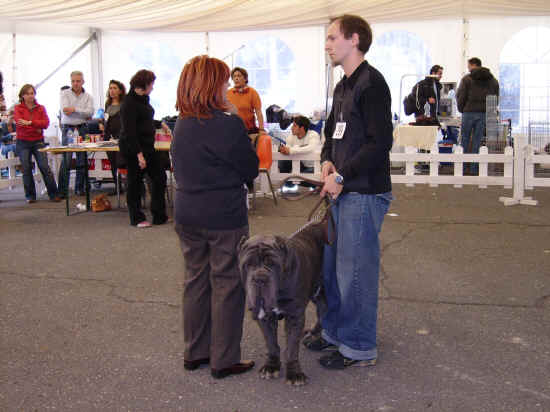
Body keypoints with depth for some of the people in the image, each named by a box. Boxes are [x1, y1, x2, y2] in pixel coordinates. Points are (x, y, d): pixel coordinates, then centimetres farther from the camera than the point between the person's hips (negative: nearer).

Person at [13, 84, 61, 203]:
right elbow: (19, 122, -12)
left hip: (38, 141, 1)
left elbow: (46, 123, -7)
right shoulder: (18, 108, 4)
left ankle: (53, 194, -3)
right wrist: (36, 128, -14)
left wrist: (29, 122, -18)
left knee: (45, 167, -7)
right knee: (26, 169, -1)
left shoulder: (41, 108, 8)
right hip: (23, 142, -1)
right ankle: (30, 196, 9)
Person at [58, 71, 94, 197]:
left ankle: (79, 188, 14)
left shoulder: (88, 97, 9)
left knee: (82, 159, 3)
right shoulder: (65, 93, 5)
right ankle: (62, 190, -3)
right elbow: (65, 110, -10)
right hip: (68, 128, -2)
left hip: (82, 128, 2)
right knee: (66, 159, -6)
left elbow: (90, 112, -7)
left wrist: (74, 109, -15)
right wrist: (82, 113, -7)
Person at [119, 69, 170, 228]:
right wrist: (139, 153, -25)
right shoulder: (129, 103, -17)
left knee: (159, 178, 7)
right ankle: (137, 218, 16)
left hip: (147, 146, 9)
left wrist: (160, 124, 41)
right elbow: (129, 130, -22)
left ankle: (159, 216, 15)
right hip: (133, 148, -9)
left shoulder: (143, 99, 12)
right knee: (135, 182, 3)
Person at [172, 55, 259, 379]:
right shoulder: (229, 124, -17)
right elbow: (250, 169, -7)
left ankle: (195, 353, 27)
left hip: (187, 216, 7)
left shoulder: (182, 124, 5)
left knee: (196, 280, 16)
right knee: (227, 284, 4)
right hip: (224, 218, -7)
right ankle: (224, 360, 12)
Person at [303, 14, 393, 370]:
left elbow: (380, 143, -20)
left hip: (364, 194, -9)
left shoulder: (371, 82, -13)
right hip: (342, 192, 9)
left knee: (355, 271, -1)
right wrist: (328, 162, 4)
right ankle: (335, 331, 33)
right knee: (332, 264, 17)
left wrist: (342, 175, -17)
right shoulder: (343, 86, 16)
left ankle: (359, 347, 13)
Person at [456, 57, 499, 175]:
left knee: (465, 140, 6)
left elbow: (460, 97, -4)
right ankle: (474, 168, 5)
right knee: (477, 141, 6)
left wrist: (461, 109, 9)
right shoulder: (492, 80, 12)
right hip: (484, 113, 3)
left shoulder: (467, 79, -2)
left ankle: (463, 167, 3)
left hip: (469, 112, -3)